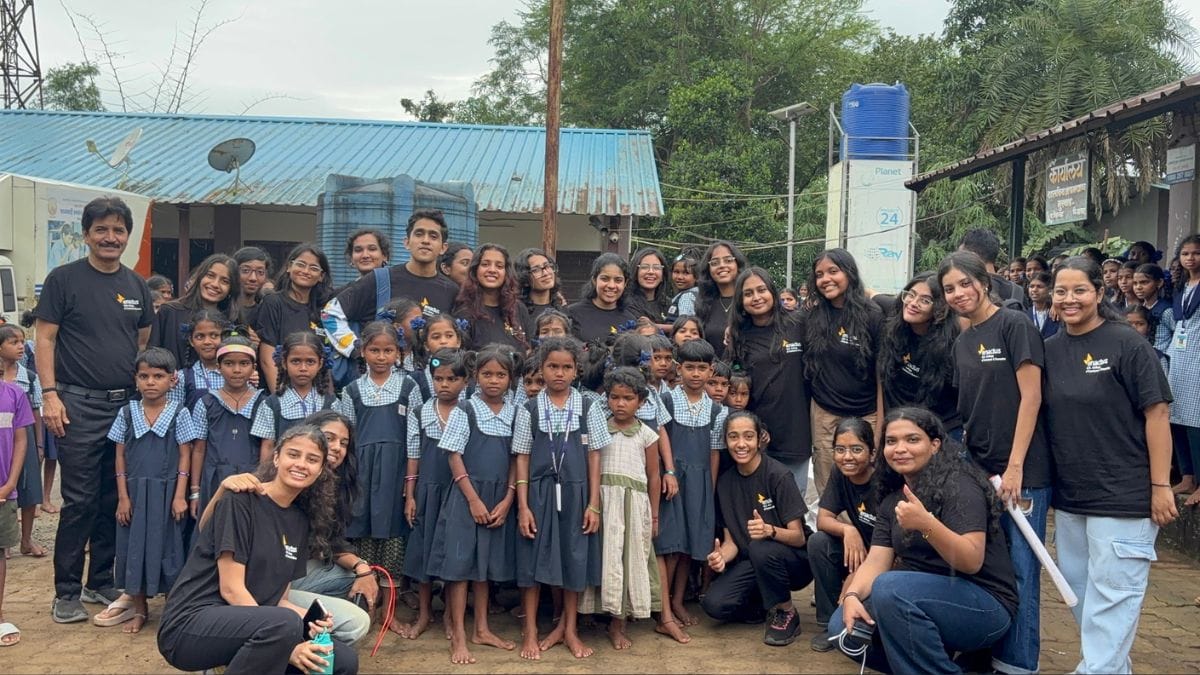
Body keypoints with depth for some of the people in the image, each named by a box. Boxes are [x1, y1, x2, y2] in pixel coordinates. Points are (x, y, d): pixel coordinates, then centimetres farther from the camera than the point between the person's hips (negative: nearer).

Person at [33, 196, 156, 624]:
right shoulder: (64, 279, -1)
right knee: (80, 501, -3)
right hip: (78, 405, -4)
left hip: (127, 404, 5)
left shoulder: (136, 286, 11)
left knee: (115, 500, 10)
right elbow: (45, 338, -3)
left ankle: (101, 582, 23)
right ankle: (66, 592, 8)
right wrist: (49, 394, -11)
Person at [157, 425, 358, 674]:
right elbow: (231, 589, -17)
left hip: (250, 623, 7)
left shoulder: (301, 520, 10)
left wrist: (307, 616, -12)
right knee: (284, 623, -35)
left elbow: (277, 598, 11)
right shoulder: (240, 501, -12)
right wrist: (285, 645, -22)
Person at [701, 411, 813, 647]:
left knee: (760, 548, -37)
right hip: (751, 564, 4)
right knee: (714, 604, -22)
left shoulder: (779, 475, -15)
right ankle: (763, 607, 10)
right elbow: (730, 540, 3)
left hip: (794, 561, -4)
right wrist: (721, 557, -20)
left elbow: (798, 536, -16)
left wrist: (770, 530, -37)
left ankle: (786, 613, -10)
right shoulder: (725, 481, 1)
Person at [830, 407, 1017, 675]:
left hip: (984, 606, -7)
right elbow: (876, 561, 1)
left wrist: (926, 524, -40)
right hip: (923, 600, 8)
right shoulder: (892, 500, 9)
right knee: (844, 625, -9)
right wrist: (852, 595, -19)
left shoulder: (958, 486, -14)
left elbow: (972, 562, -24)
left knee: (889, 588, -31)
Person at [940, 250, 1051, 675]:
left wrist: (1015, 466, -16)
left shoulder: (1014, 326, -8)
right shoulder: (962, 343, 12)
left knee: (1019, 569, -1)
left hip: (1022, 471, -7)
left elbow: (1030, 397, -12)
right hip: (979, 470, 7)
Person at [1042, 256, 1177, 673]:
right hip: (1069, 496, 7)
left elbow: (1157, 414, -11)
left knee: (1111, 596, -4)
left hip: (1124, 496, -6)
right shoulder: (1051, 349, 6)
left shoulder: (1126, 344, -10)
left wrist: (1160, 486, -13)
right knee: (1078, 591, 16)